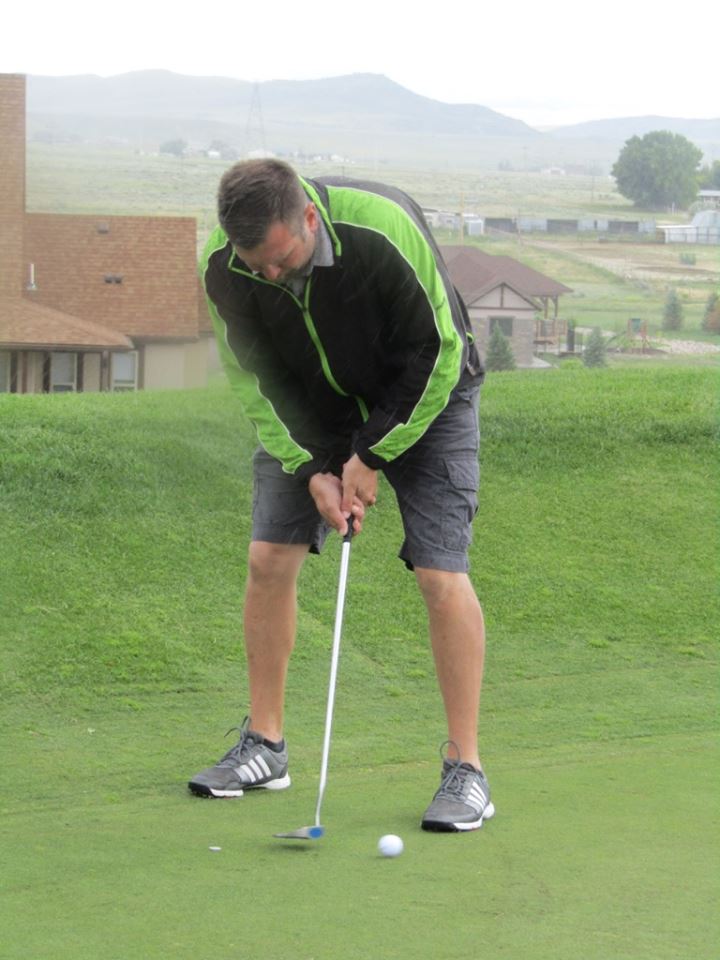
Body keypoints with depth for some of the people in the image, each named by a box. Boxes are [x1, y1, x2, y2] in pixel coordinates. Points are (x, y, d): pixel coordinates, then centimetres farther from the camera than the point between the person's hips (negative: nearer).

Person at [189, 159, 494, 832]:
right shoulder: (223, 265, -22)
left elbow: (436, 355, -23)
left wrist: (373, 456, -19)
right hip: (309, 411, 4)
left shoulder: (384, 231, -35)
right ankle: (263, 746, 11)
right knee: (269, 557, -4)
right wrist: (311, 469, -16)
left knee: (440, 573, -14)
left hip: (424, 398, -4)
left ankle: (465, 769, -7)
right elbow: (256, 377, -7)